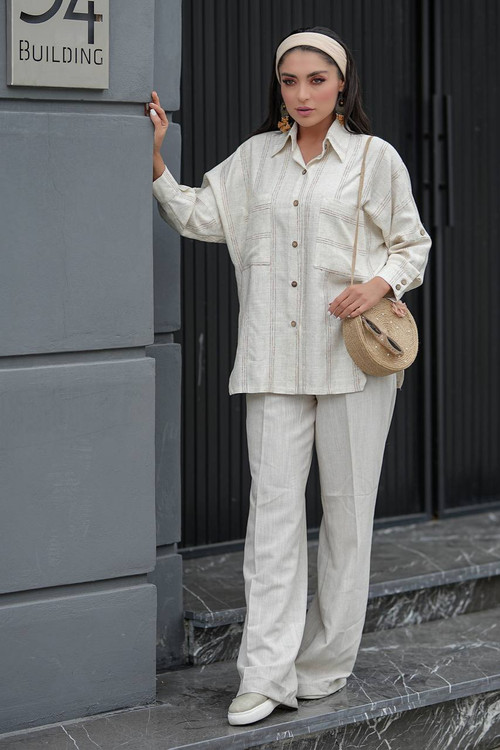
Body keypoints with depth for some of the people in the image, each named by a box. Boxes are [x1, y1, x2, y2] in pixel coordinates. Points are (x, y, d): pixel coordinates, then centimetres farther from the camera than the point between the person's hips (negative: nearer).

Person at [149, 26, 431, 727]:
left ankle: (326, 663, 16)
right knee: (274, 505, -3)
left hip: (353, 354, -2)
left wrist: (380, 283, -11)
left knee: (347, 508, 4)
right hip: (275, 356, 2)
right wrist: (154, 159, 4)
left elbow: (412, 243, 8)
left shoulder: (375, 158, 2)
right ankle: (268, 674, -2)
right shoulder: (256, 156, 11)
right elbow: (200, 216, 14)